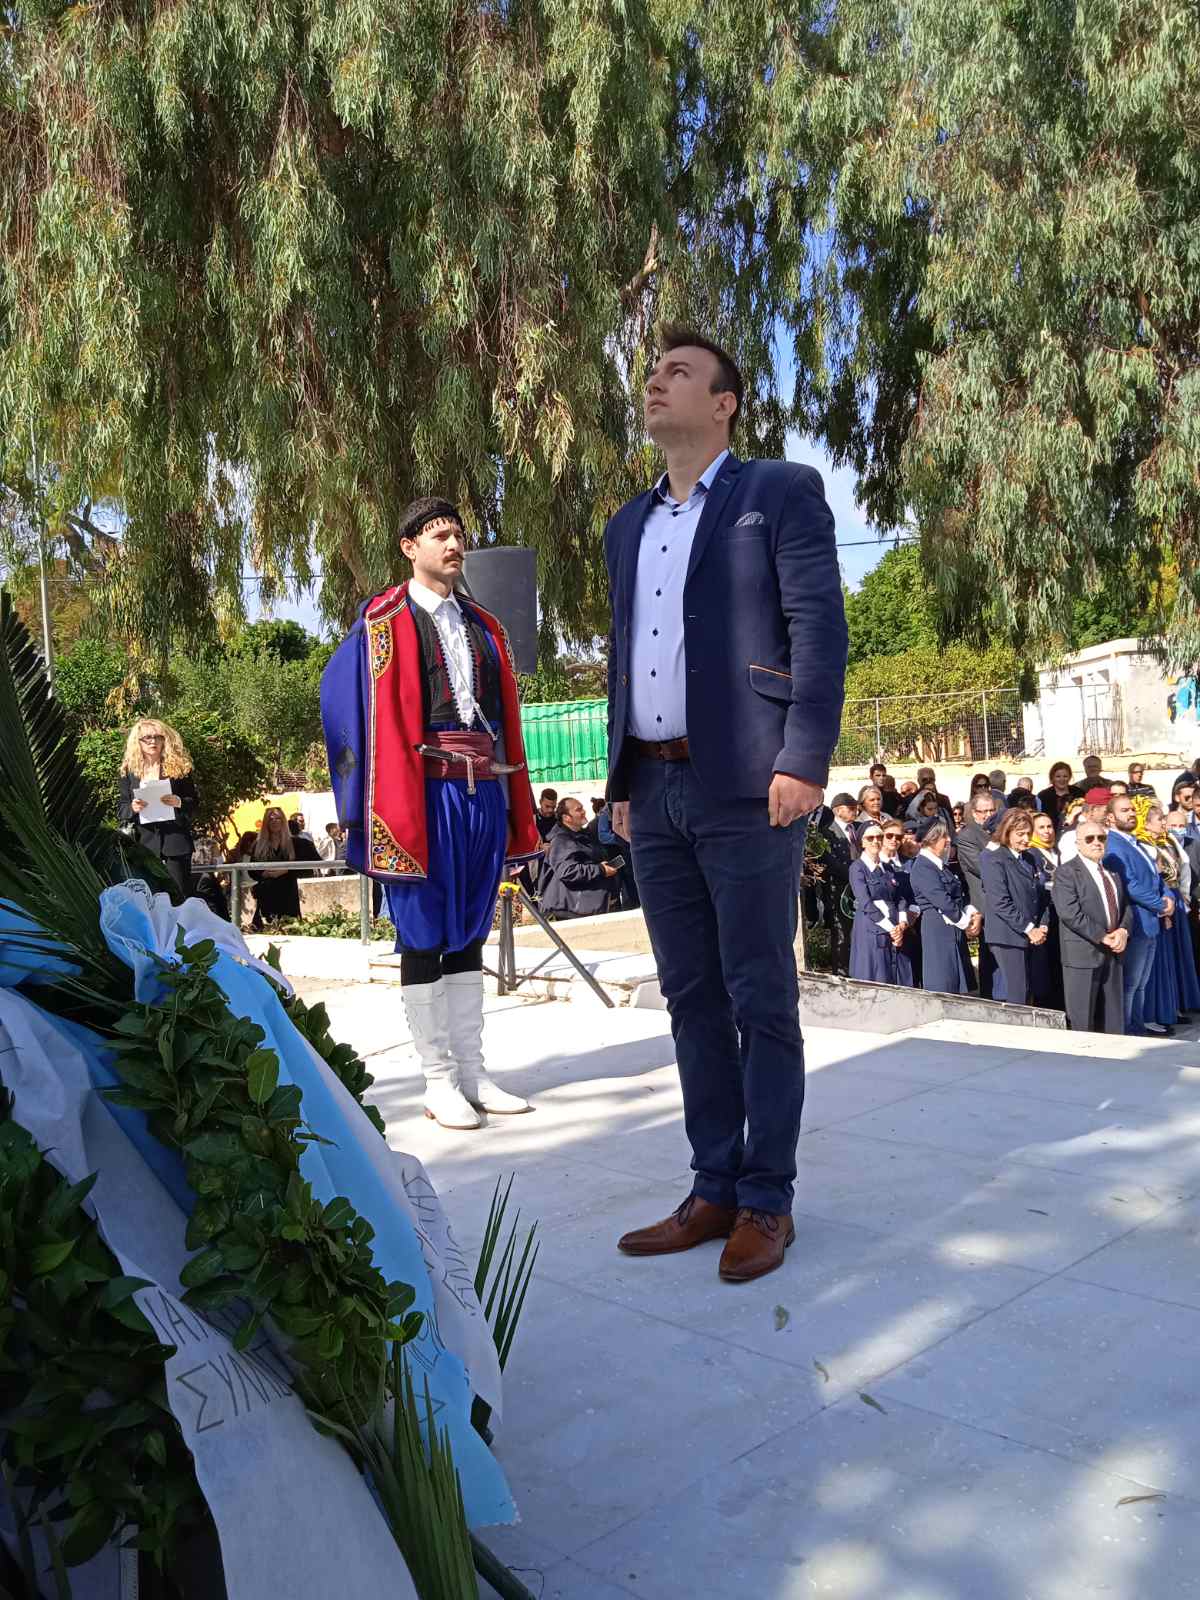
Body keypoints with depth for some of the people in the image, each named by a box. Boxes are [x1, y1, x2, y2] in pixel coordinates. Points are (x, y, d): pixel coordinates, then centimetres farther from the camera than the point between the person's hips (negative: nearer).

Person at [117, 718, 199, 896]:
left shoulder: (179, 767, 4)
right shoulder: (129, 770, 8)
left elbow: (194, 803, 6)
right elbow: (120, 809, 10)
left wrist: (179, 802, -15)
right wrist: (132, 808, -11)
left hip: (175, 842, -1)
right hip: (144, 842, 2)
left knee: (180, 897, -4)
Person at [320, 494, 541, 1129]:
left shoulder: (484, 627, 17)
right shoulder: (385, 621, 0)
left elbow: (506, 718, 15)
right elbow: (373, 713, -7)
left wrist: (515, 807, 10)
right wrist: (392, 808, -14)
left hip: (483, 792, 6)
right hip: (427, 794, -5)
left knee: (468, 934, 11)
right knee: (423, 938, 2)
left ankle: (472, 1073, 19)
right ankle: (438, 1082, 10)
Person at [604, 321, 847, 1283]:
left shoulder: (781, 493, 2)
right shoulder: (629, 527, 21)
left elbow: (820, 629, -7)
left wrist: (805, 764, -16)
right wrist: (621, 781, 15)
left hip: (744, 790, -6)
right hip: (655, 794, 6)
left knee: (761, 1000, 0)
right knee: (691, 999, 9)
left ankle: (767, 1201, 11)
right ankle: (714, 1191, 18)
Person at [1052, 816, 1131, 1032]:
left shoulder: (1112, 872, 17)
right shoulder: (1066, 873, -8)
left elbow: (1126, 906, 17)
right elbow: (1070, 913, -18)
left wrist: (1123, 930, -4)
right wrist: (1102, 937, -18)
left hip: (1114, 953, 7)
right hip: (1084, 954, -7)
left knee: (1114, 1022, 11)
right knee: (1082, 1022, -2)